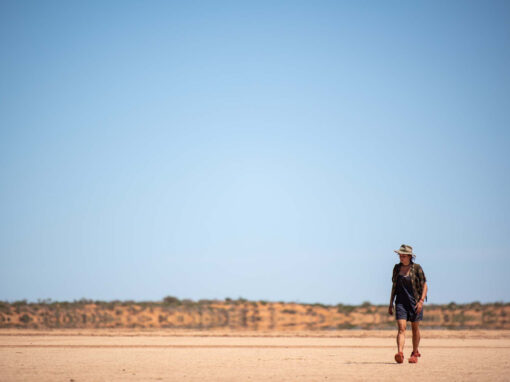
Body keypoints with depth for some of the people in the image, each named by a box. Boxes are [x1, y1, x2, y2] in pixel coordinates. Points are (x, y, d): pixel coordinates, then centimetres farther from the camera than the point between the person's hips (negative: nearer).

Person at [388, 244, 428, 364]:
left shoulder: (417, 268, -5)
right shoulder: (397, 268, 7)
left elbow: (425, 286, -4)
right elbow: (394, 286, 15)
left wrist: (421, 301, -16)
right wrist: (391, 303, 13)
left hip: (414, 302, -2)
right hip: (401, 302, 2)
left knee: (415, 328, 9)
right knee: (401, 328, -12)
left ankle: (415, 353, 25)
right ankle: (400, 353, -26)